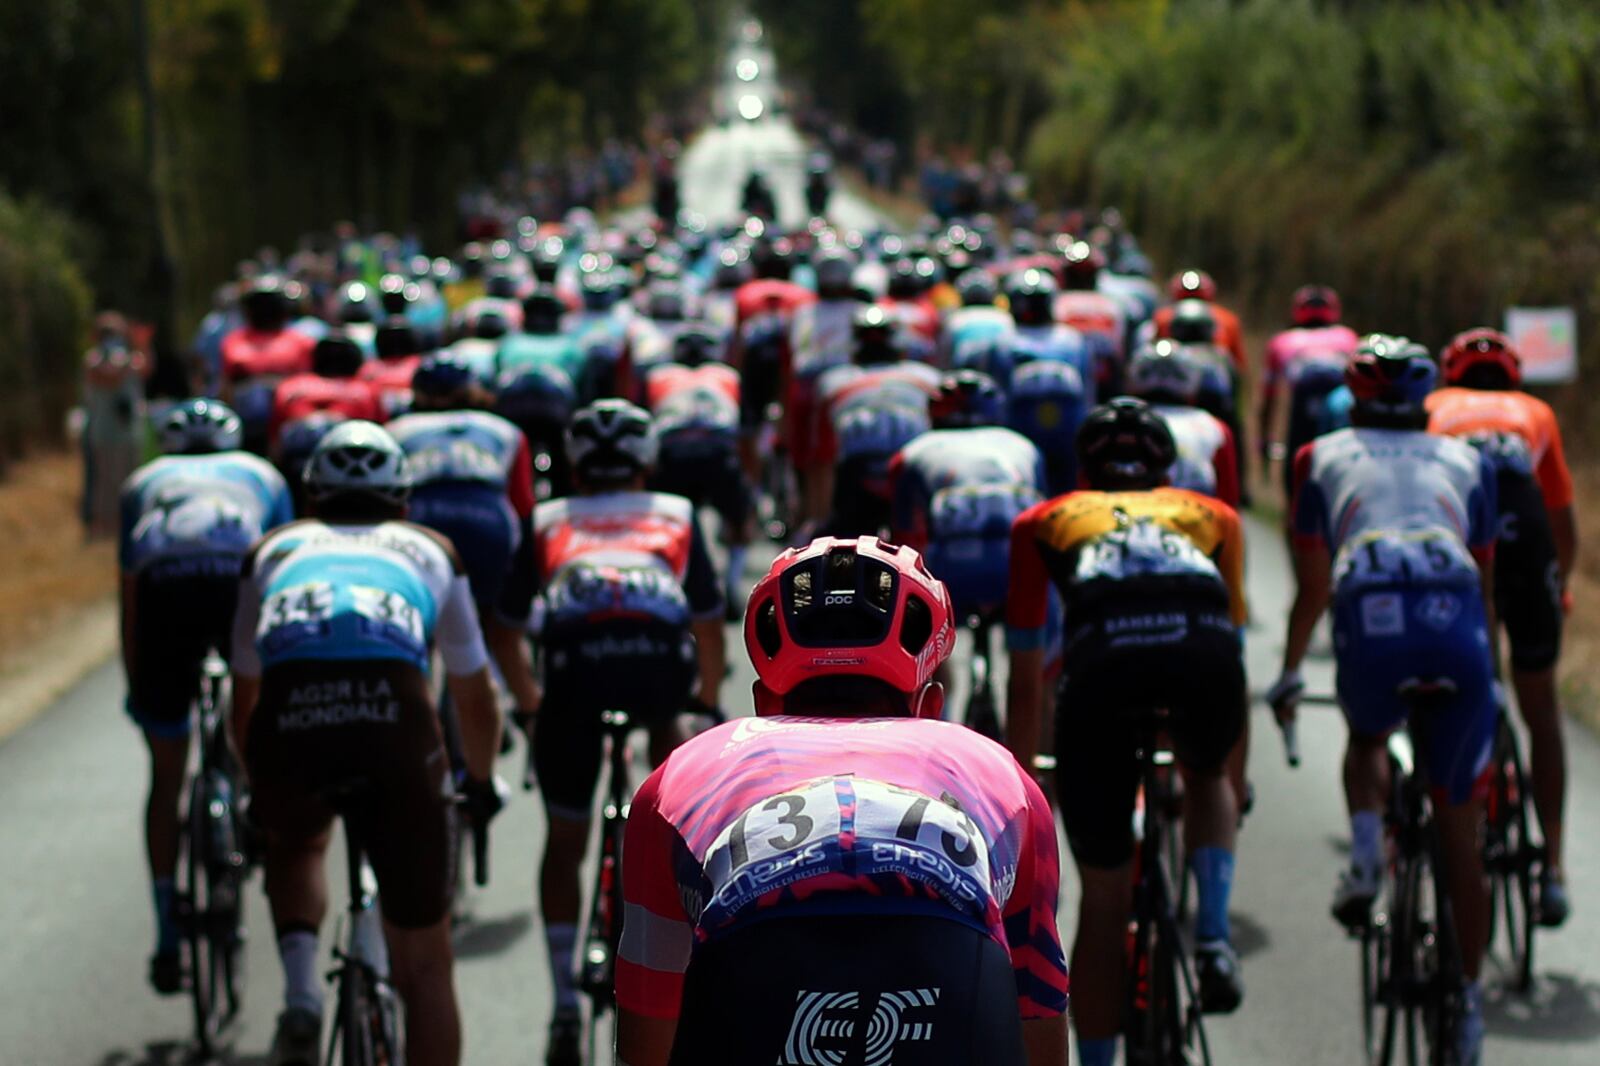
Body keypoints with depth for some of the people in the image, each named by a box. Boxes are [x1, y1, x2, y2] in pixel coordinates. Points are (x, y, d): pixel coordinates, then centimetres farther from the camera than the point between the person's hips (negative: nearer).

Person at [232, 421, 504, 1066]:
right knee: (425, 965, 12)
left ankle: (301, 994, 12)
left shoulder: (275, 551, 32)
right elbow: (475, 700, 41)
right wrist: (482, 781, 60)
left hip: (289, 722, 1)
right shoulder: (430, 552, 32)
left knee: (295, 845, 36)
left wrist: (259, 787, 58)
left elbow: (244, 700, 40)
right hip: (395, 721, -1)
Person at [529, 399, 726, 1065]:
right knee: (667, 726, 38)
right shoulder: (677, 515, 36)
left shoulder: (546, 522, 36)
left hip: (575, 649, 0)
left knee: (564, 841, 16)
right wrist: (709, 702, 60)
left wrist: (529, 703, 58)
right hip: (660, 650, 0)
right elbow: (709, 623, 44)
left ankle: (565, 1010, 13)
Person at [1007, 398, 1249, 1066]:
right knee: (1207, 778, 35)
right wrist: (1230, 769, 61)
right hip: (1204, 648, 1)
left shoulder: (1043, 522, 36)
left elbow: (1026, 681, 39)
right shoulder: (1212, 517, 38)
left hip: (1106, 654, -1)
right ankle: (1213, 936, 12)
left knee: (1104, 904, 12)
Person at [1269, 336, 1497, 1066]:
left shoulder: (1324, 457, 26)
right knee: (1460, 833, 14)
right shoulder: (1465, 461, 30)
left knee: (1367, 739, 34)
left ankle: (1366, 849, 6)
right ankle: (1468, 1000, 15)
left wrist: (1289, 674, 43)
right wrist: (1483, 665, 50)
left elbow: (1312, 590, 29)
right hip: (1457, 626, 1)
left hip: (1372, 622, -1)